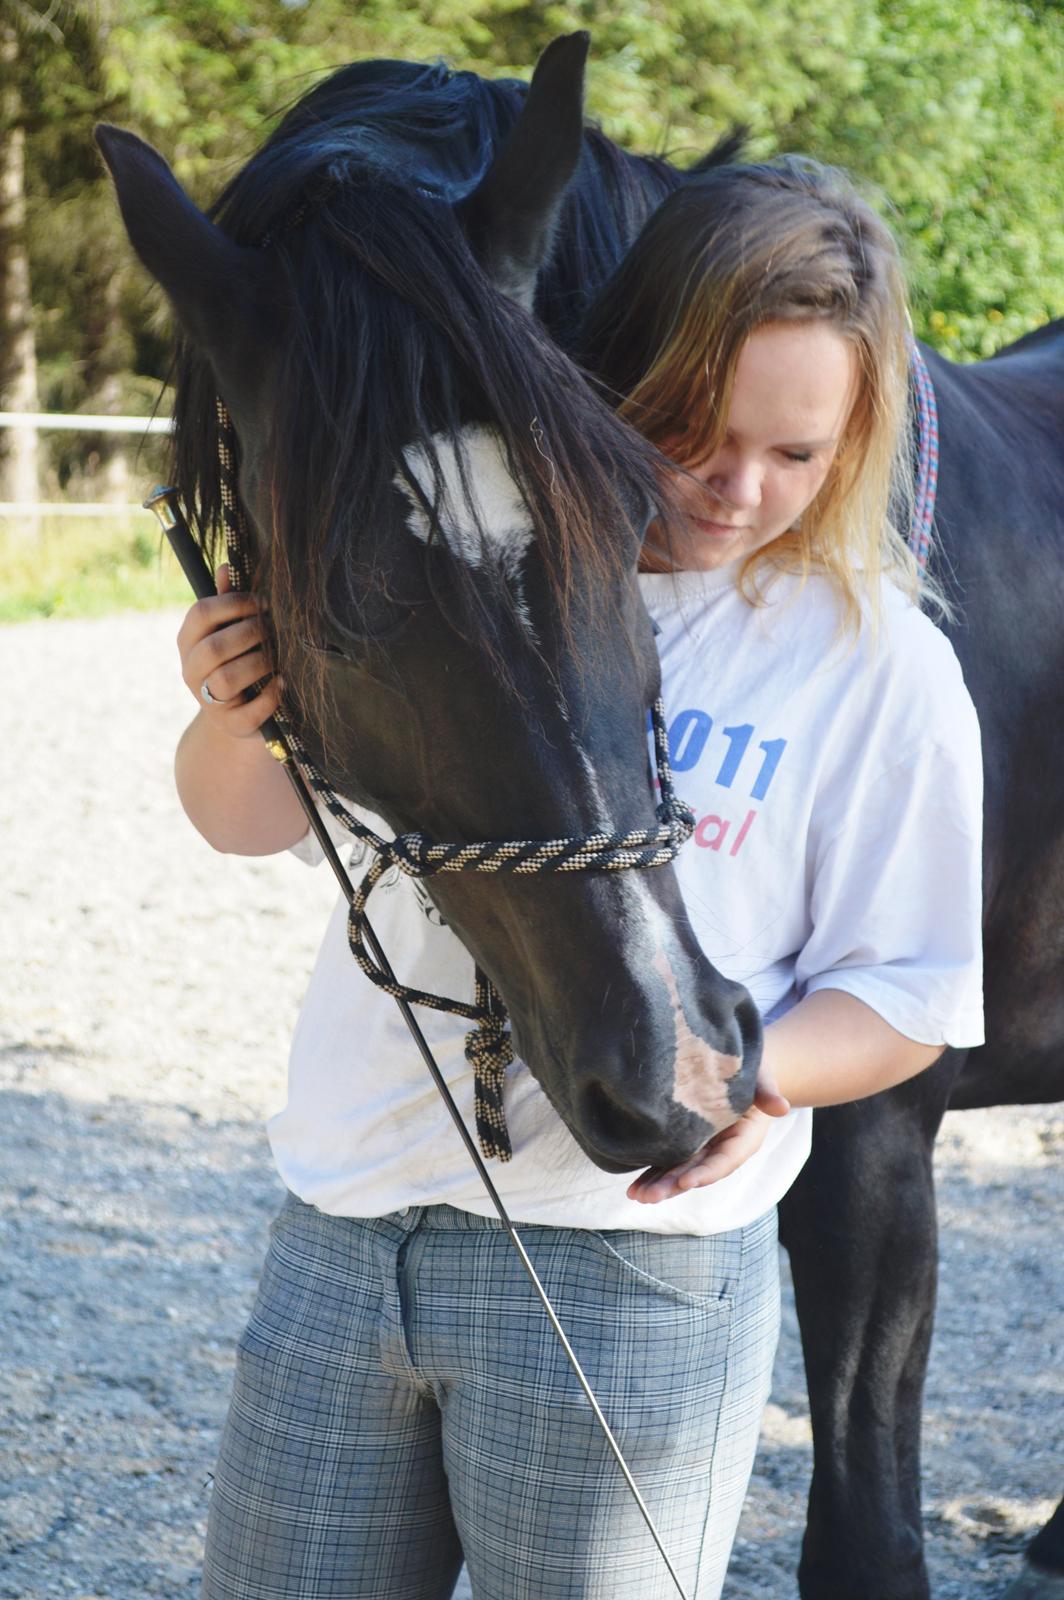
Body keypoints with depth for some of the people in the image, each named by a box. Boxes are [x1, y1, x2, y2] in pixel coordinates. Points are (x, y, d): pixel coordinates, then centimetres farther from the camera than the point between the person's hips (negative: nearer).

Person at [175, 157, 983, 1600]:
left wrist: (758, 1073, -23)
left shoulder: (879, 664, -5)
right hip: (342, 1229, 4)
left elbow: (902, 996, -2)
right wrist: (233, 719, -15)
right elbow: (254, 818, 8)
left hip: (625, 1268, -3)